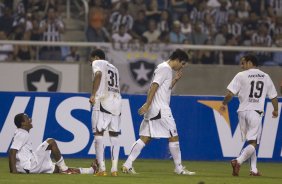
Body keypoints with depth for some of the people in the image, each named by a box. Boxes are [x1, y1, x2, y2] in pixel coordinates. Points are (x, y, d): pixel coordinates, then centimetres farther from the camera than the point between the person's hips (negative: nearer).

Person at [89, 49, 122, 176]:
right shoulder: (114, 68, 29)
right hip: (117, 101, 6)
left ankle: (102, 168, -13)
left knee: (98, 133, -5)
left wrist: (93, 94, -16)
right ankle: (114, 169, 3)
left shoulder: (97, 63, 8)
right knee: (114, 135, 9)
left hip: (103, 100, -6)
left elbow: (98, 74, -13)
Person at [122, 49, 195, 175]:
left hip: (152, 110, 10)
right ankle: (179, 168, 5)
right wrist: (147, 104, -27)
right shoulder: (165, 69, -10)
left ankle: (127, 165, -3)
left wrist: (176, 79, 17)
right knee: (173, 137, -2)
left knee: (145, 138, 4)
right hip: (160, 110, -10)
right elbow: (154, 86, -20)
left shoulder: (165, 68, 21)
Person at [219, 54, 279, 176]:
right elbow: (273, 96, 13)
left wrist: (224, 104, 11)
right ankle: (238, 161, -28)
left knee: (250, 142, 12)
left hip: (243, 111, 1)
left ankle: (254, 169, 6)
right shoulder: (266, 77, 7)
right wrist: (275, 110, 30)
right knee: (253, 143, -5)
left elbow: (230, 93, -7)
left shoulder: (241, 76, -1)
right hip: (256, 111, -1)